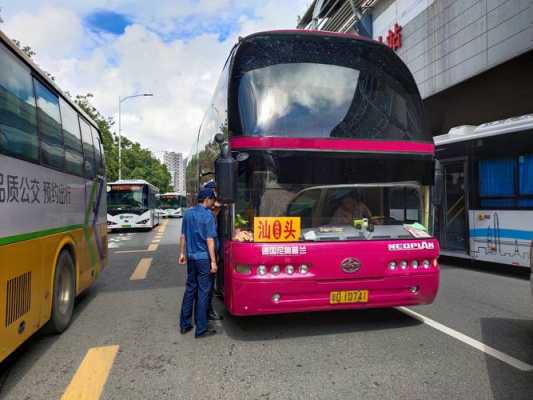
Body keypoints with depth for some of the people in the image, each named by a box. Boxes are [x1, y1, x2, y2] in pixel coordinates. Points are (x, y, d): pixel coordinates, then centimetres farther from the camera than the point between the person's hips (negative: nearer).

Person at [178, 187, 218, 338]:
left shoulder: (188, 213, 6)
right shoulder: (208, 215, -14)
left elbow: (183, 236, 12)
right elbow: (209, 240, -16)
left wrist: (182, 253, 21)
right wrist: (213, 261, -14)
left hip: (191, 257, 7)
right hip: (204, 258, -6)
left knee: (190, 289, 16)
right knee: (203, 292, 2)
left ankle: (184, 324, 23)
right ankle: (201, 329, 8)